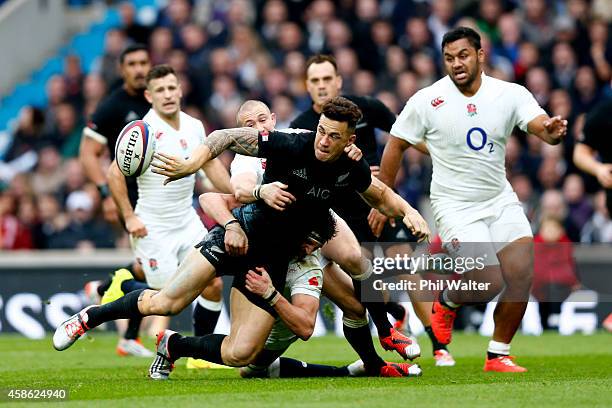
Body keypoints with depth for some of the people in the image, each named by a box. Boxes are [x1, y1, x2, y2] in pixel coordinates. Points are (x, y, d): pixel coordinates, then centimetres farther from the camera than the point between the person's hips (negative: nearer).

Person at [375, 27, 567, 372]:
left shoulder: (511, 94, -5)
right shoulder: (427, 101, -10)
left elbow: (542, 127, -19)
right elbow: (395, 147, 0)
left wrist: (553, 132, -43)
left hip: (501, 200, 3)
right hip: (455, 206, -3)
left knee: (522, 276, -10)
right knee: (489, 284, -16)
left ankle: (498, 356, 9)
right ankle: (446, 302, 18)